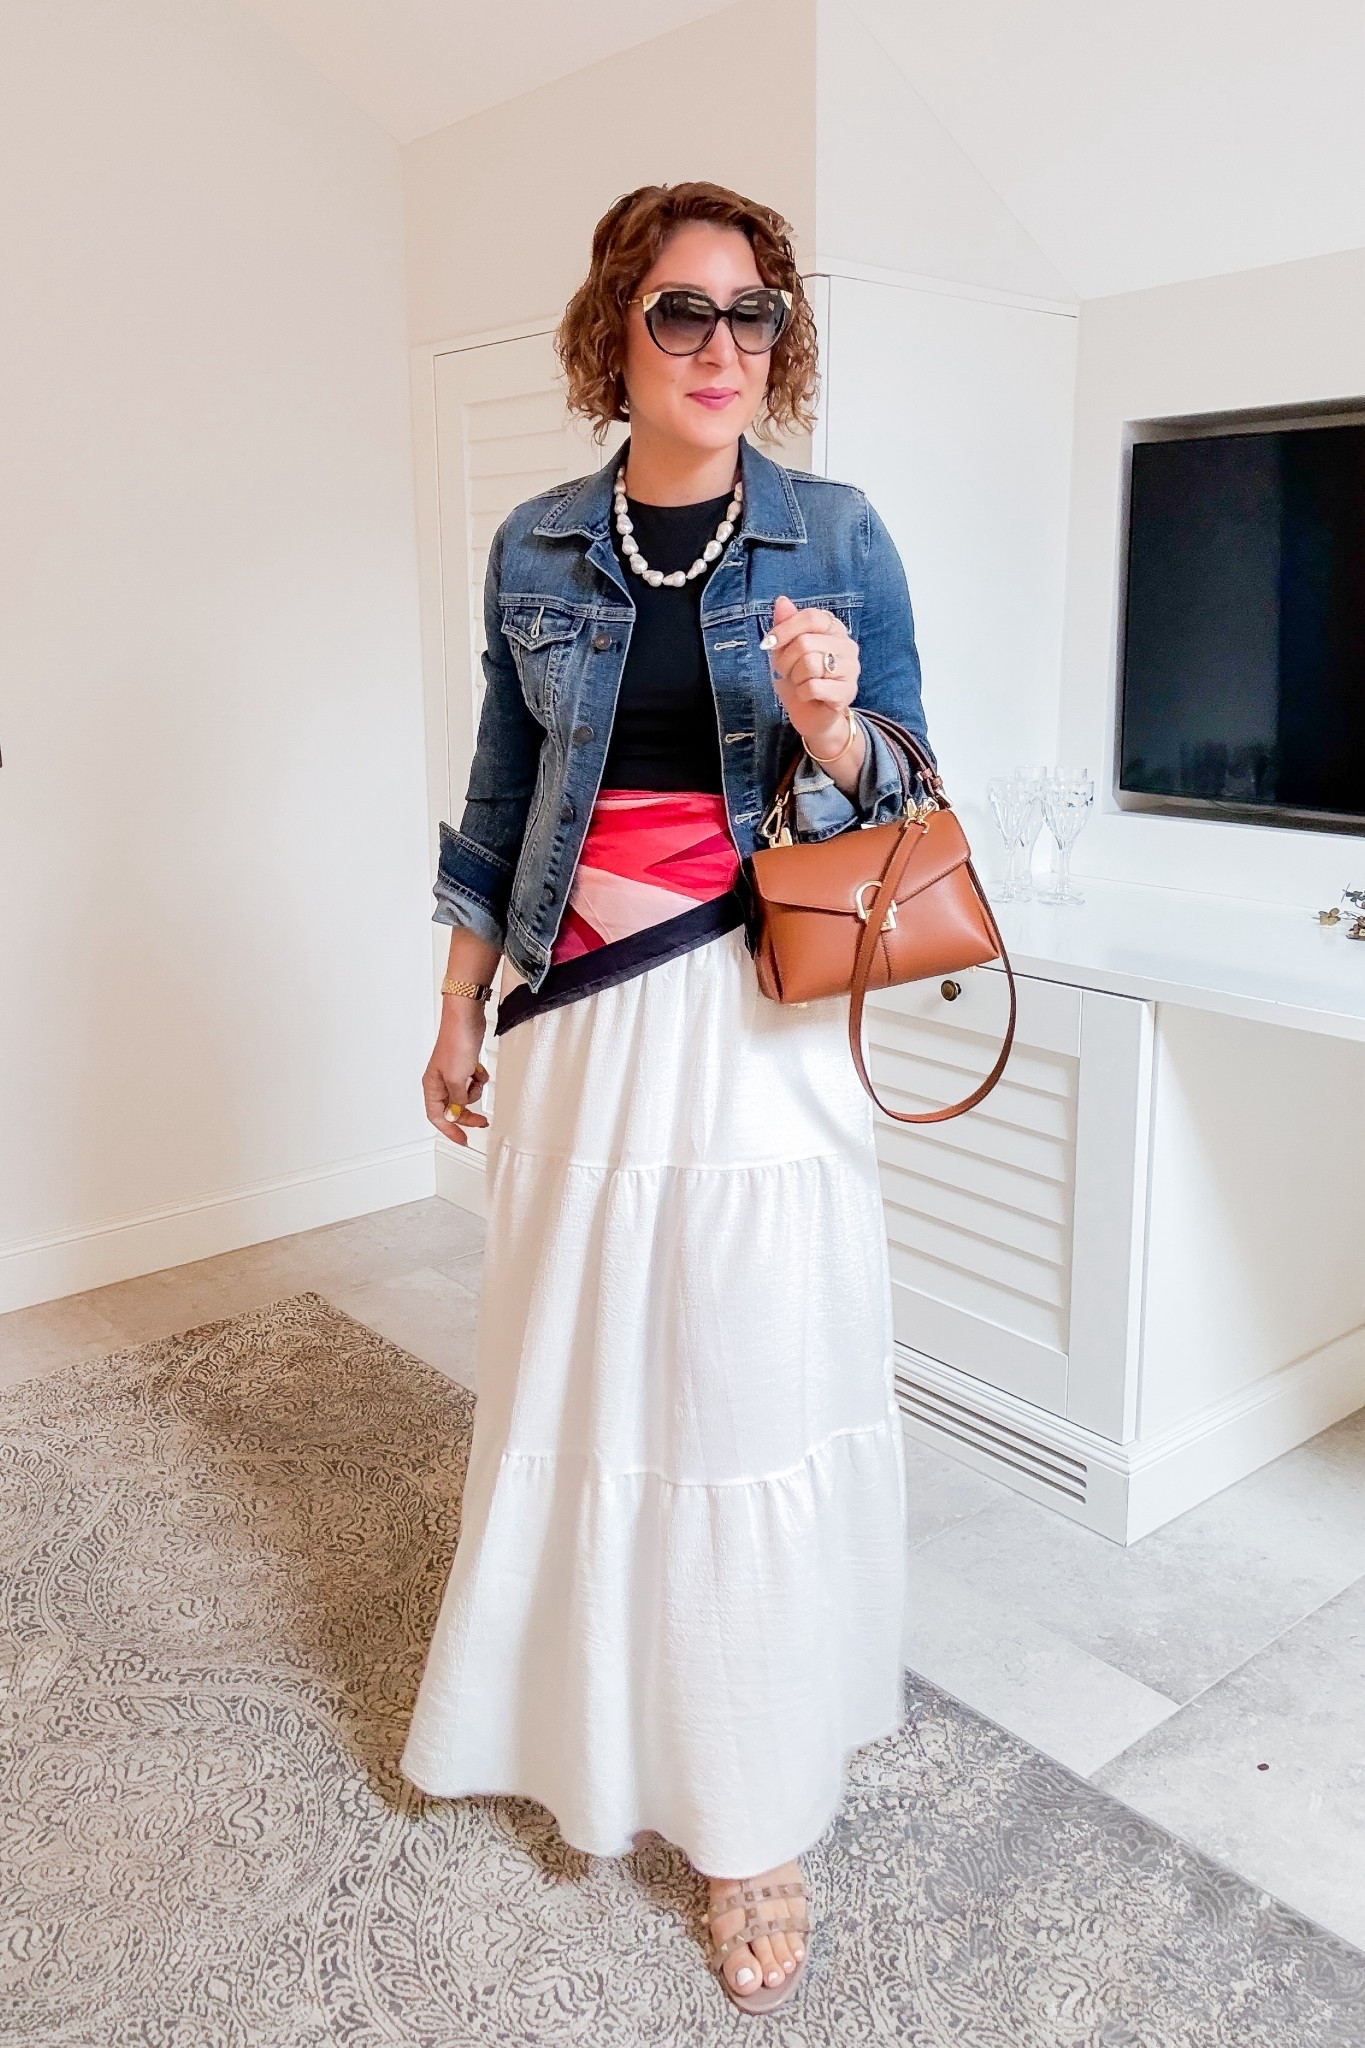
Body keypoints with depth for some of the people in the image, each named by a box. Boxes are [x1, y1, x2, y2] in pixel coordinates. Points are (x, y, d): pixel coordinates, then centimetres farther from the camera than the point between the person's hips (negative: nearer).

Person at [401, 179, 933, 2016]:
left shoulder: (836, 537, 0)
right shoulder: (537, 547, 6)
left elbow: (896, 802, 1)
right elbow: (502, 795, 12)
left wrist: (829, 726, -22)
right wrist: (463, 1011, 13)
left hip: (757, 1019, -2)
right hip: (577, 1014, 3)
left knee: (748, 1386, 2)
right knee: (569, 1368, 13)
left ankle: (753, 1815, 23)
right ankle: (568, 1704, 42)